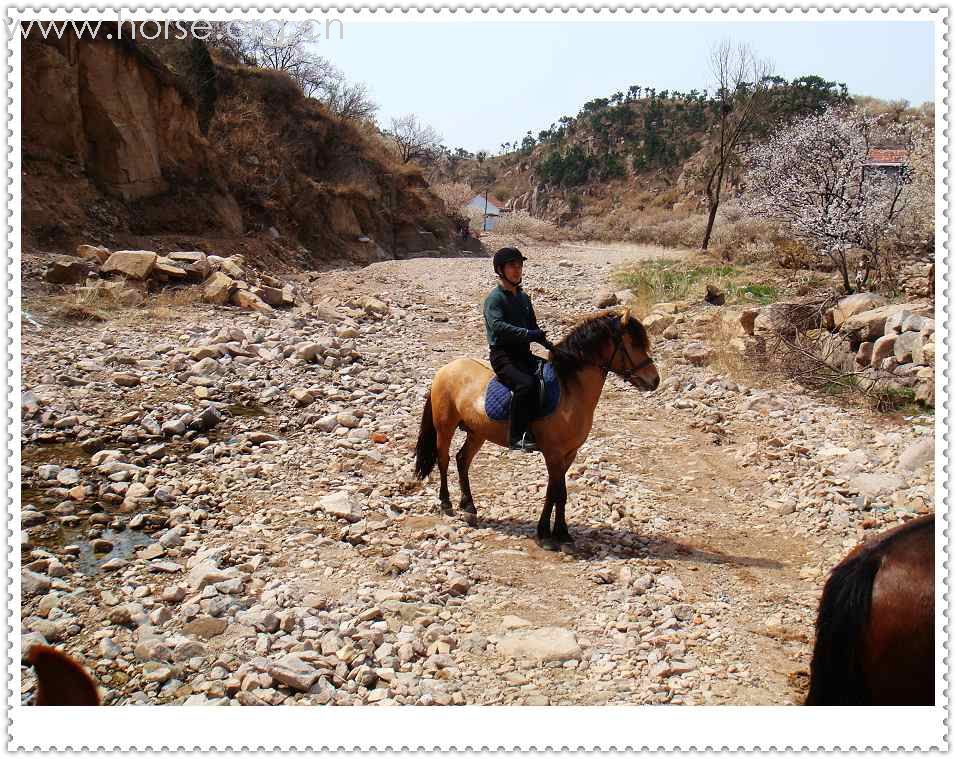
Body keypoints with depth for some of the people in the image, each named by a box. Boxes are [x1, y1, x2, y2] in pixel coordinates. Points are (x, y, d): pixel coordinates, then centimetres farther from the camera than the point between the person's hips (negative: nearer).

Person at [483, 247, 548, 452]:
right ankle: (516, 438, -26)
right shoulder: (495, 298, -6)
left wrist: (549, 345, 7)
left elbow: (533, 327, 25)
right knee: (526, 383, -32)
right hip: (502, 355, -8)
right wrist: (529, 334, -30)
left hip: (524, 354, 8)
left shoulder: (524, 297, 18)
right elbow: (498, 326, -23)